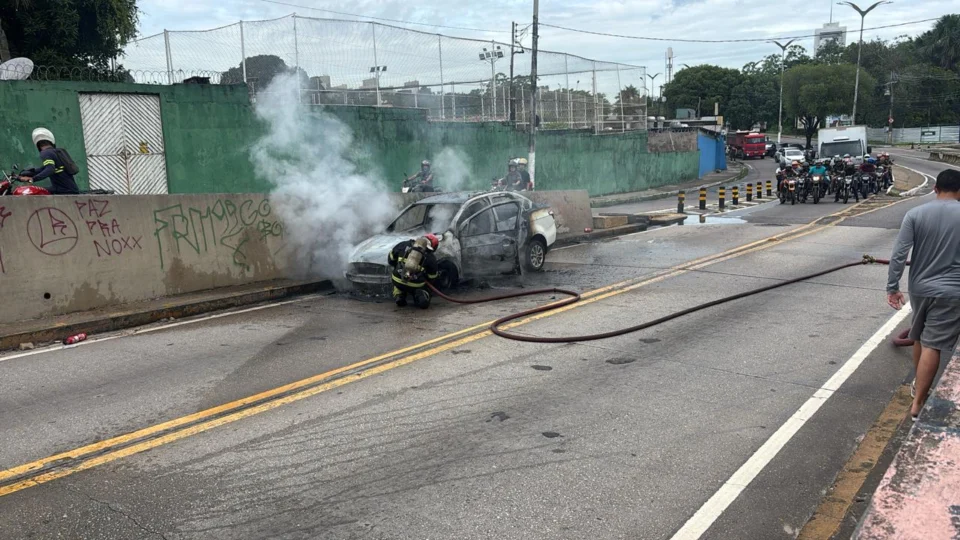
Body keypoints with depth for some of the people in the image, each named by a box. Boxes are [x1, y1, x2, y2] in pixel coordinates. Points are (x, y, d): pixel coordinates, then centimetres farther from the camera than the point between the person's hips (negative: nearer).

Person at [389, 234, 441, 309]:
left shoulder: (404, 245, 2)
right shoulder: (431, 257, -1)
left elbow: (391, 258, 12)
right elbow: (432, 277, 8)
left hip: (398, 280, 1)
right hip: (416, 285, -1)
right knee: (424, 302, 23)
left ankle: (399, 296, 8)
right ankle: (419, 296, -7)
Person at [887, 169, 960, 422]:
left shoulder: (915, 214, -4)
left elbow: (899, 254, -9)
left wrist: (892, 287, -3)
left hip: (920, 288, 3)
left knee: (919, 338, 22)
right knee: (932, 346, -4)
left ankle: (919, 385, 40)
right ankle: (918, 403, -3)